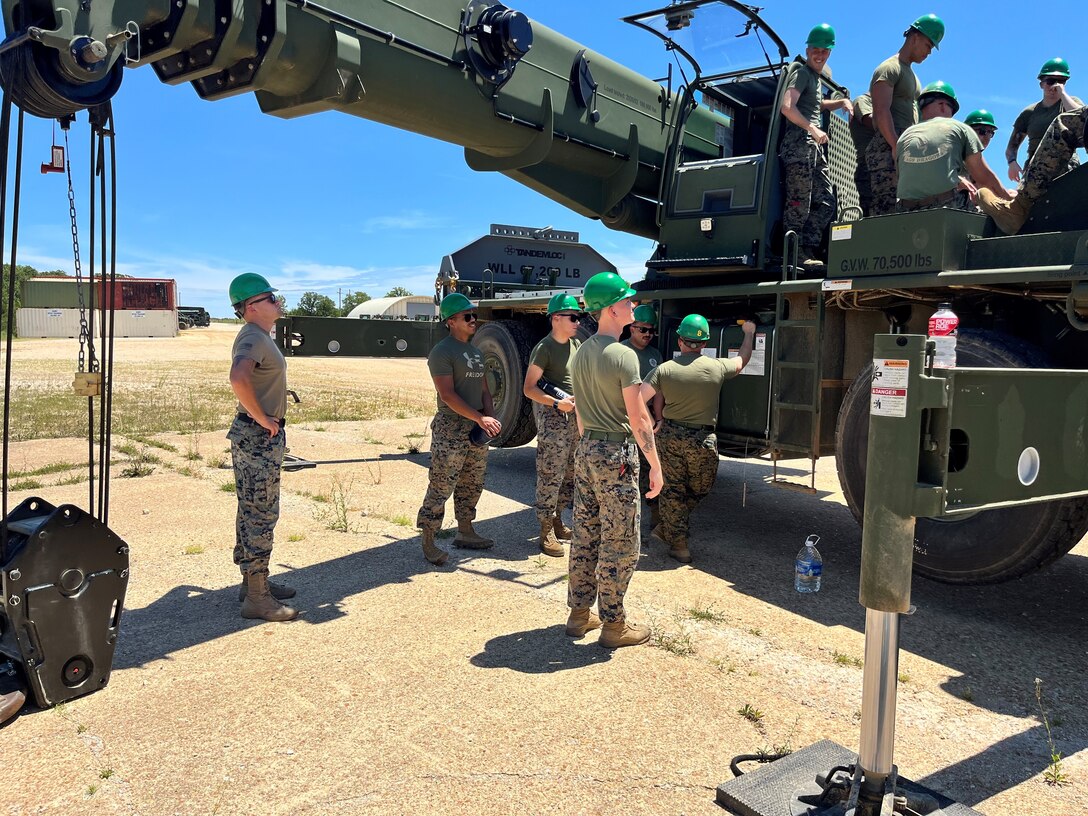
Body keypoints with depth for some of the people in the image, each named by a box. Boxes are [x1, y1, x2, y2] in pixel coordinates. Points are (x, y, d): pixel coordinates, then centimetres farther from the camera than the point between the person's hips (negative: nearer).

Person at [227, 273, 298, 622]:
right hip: (258, 437, -11)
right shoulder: (253, 339, -18)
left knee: (254, 512, 17)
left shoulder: (259, 337, 15)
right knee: (260, 515, -6)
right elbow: (238, 378, -38)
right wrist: (261, 418, -28)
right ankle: (256, 597, 0)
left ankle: (254, 582, 29)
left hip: (263, 436, 11)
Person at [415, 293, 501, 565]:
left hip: (477, 429, 9)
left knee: (472, 486, 16)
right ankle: (428, 542, 0)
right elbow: (448, 395, -18)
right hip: (450, 429, -9)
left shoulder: (476, 352, 16)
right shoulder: (442, 352, -11)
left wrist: (491, 417, 0)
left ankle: (465, 533, 30)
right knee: (441, 488, -7)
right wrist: (480, 418, -22)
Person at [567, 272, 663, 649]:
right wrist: (655, 464, -9)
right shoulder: (623, 355, -16)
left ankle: (579, 614, 24)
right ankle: (614, 625, 10)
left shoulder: (581, 353, 10)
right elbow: (638, 418, -16)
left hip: (585, 450, 8)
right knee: (620, 544, 1)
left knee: (584, 536, 14)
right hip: (616, 453, -8)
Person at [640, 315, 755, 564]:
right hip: (702, 439, -1)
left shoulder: (664, 369, -5)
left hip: (669, 435, 1)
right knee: (699, 490, 20)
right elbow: (743, 358, 15)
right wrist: (749, 332, 32)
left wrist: (656, 420, 8)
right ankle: (667, 529, 22)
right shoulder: (717, 367, -5)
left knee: (672, 490, 11)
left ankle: (677, 543, 15)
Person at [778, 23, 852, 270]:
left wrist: (842, 102, 27)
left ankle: (806, 251, 7)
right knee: (799, 204, -12)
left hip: (815, 147, 10)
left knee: (825, 203, 7)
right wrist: (813, 129, -20)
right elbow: (787, 107, -17)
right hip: (799, 144, -10)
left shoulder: (815, 76, 25)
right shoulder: (802, 72, -2)